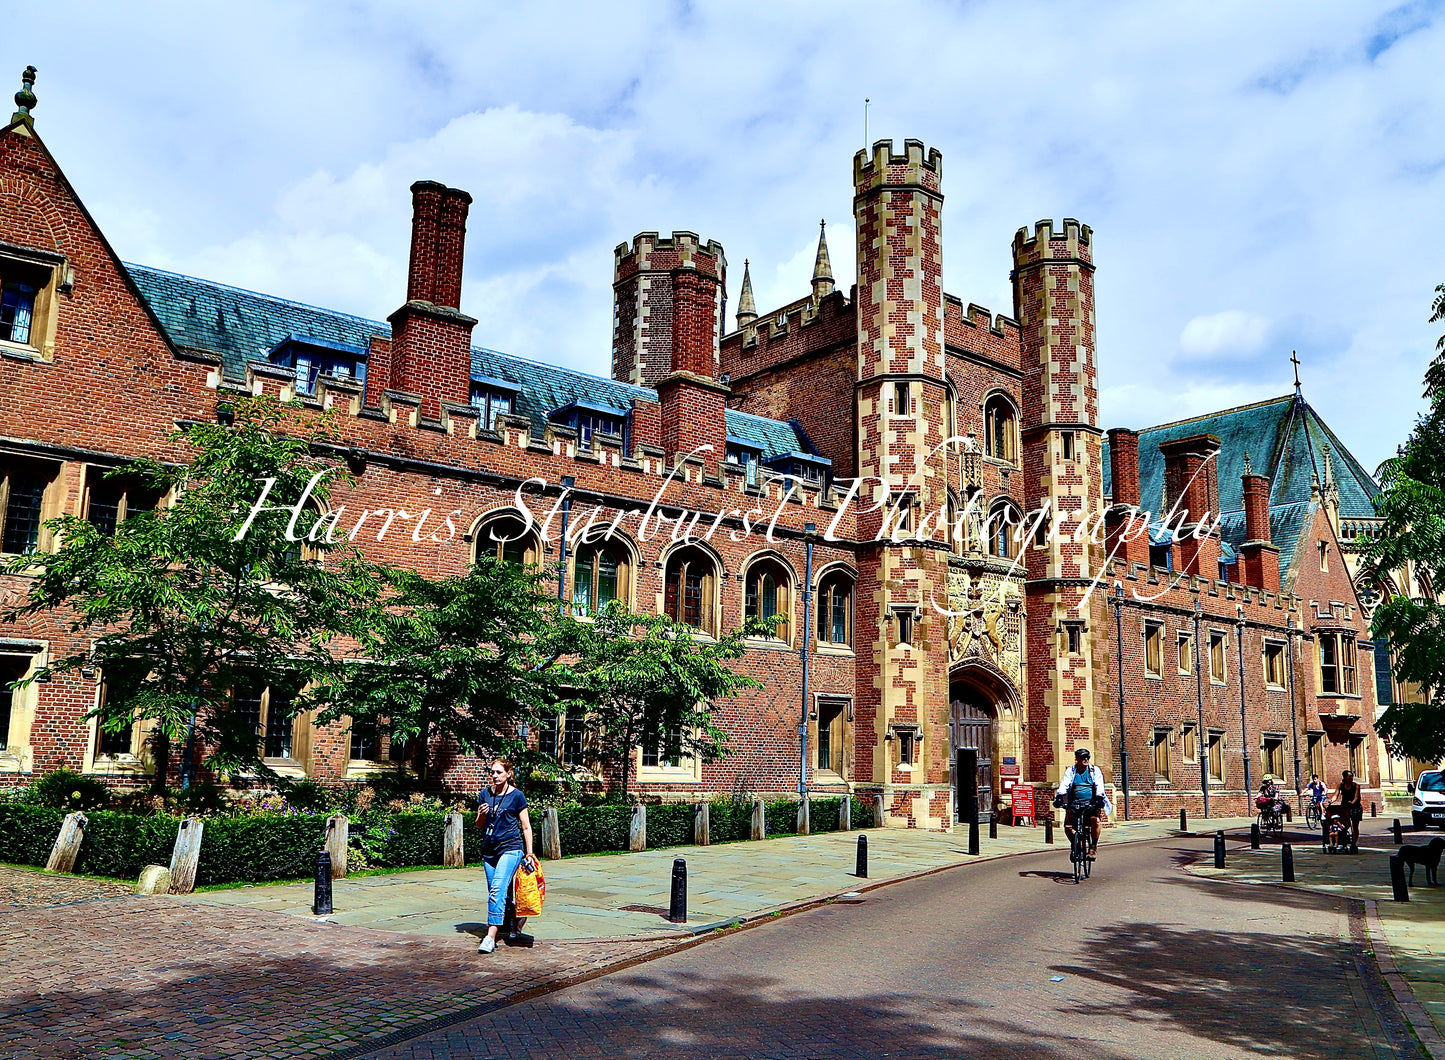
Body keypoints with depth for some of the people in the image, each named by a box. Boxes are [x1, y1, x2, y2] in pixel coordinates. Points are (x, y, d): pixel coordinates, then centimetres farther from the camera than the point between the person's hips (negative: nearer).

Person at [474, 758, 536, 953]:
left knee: (497, 889, -19)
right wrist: (481, 815, -9)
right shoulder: (484, 794, 7)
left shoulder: (517, 796, -4)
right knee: (495, 893, 9)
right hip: (489, 849, 5)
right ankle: (516, 917, 32)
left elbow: (526, 827, 1)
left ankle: (490, 937, -21)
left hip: (511, 848, -5)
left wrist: (529, 853, -3)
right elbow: (479, 825, 14)